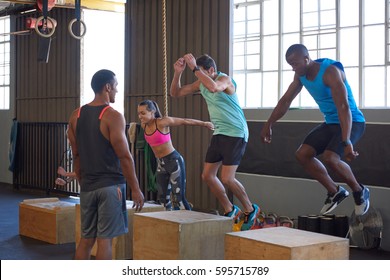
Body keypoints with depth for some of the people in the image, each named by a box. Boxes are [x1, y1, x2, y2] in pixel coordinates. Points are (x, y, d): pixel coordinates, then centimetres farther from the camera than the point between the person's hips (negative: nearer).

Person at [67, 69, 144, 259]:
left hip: (87, 187, 6)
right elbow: (124, 156, -14)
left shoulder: (76, 116, 8)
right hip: (111, 186, -6)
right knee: (105, 239, -2)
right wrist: (135, 189, -8)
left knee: (86, 239, 13)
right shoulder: (113, 116, -12)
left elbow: (76, 155, 12)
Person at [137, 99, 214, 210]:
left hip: (174, 161, -7)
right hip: (160, 164, 7)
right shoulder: (144, 125, 1)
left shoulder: (162, 122, -18)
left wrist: (204, 123, 3)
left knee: (178, 198, -9)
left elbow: (185, 121, -7)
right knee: (164, 198, 12)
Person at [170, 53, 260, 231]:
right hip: (219, 133, 8)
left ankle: (250, 210, 11)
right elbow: (175, 93, 7)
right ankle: (230, 211, 22)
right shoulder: (201, 83, 4)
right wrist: (178, 73, -9)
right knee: (207, 176, 7)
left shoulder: (225, 79, -18)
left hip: (236, 133, -8)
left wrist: (194, 68, -37)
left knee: (227, 179, -12)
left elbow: (213, 87, -42)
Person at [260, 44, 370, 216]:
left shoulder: (330, 71, -25)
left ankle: (359, 192, -2)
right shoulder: (301, 75, 0)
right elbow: (285, 101, 12)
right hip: (330, 123, 9)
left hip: (351, 122, -8)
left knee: (330, 158, -28)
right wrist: (268, 125, 13)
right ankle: (335, 192, 10)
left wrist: (346, 142, -41)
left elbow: (343, 107, -34)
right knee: (302, 154, 0)